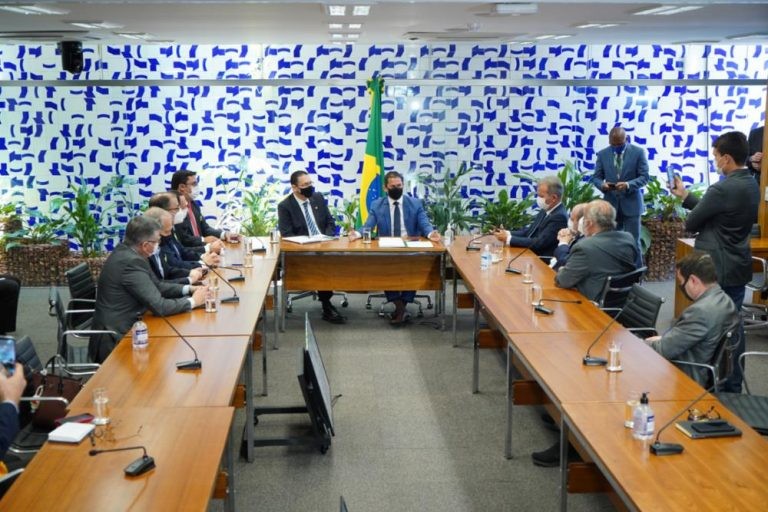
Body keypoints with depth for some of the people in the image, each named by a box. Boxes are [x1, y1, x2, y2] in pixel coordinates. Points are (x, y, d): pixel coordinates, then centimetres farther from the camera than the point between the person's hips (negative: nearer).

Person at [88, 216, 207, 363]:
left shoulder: (126, 252, 4)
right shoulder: (130, 262, -24)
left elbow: (156, 285, 14)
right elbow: (159, 306, -23)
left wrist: (188, 289, 3)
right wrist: (192, 301, -10)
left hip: (120, 329, 8)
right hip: (114, 342, -8)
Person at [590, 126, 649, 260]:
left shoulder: (638, 152, -3)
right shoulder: (602, 154, 5)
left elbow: (644, 177, -6)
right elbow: (596, 177, 6)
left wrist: (628, 185, -25)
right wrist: (602, 185, -18)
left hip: (631, 204, -2)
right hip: (610, 204, 2)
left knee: (633, 242, 0)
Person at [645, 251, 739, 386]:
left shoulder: (701, 311, -29)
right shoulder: (725, 300, 1)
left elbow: (664, 350, -22)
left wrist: (643, 344, -4)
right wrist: (663, 338, 6)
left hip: (691, 380, -9)